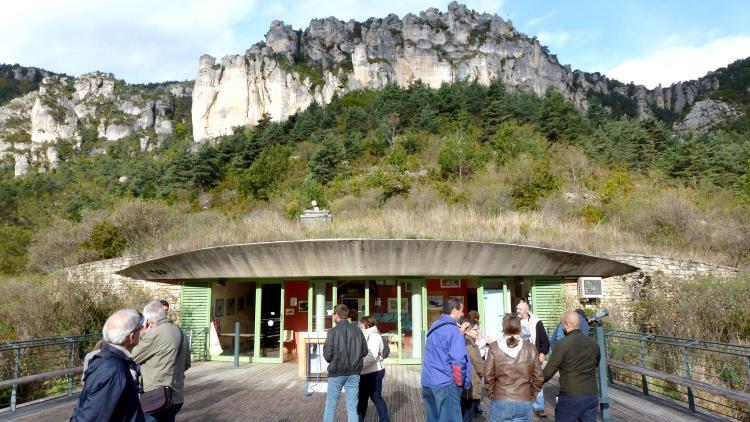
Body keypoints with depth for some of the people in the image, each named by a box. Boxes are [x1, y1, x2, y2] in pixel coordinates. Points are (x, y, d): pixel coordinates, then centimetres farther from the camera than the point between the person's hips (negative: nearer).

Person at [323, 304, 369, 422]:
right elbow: (365, 351, 2)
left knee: (330, 406, 12)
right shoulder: (357, 330, -1)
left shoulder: (333, 331, -11)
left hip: (336, 372, -3)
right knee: (352, 407, 8)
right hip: (354, 373, 3)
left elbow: (327, 355, -12)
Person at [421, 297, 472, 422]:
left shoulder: (434, 327, 11)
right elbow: (458, 361, -19)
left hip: (427, 381, 8)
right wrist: (461, 382, -6)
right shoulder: (453, 330, -14)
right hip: (445, 383, -8)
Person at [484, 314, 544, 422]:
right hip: (524, 402, 1)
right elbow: (538, 377, 1)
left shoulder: (495, 347, -8)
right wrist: (532, 395, 14)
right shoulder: (531, 348, -4)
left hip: (500, 402, -1)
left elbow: (488, 375, -6)